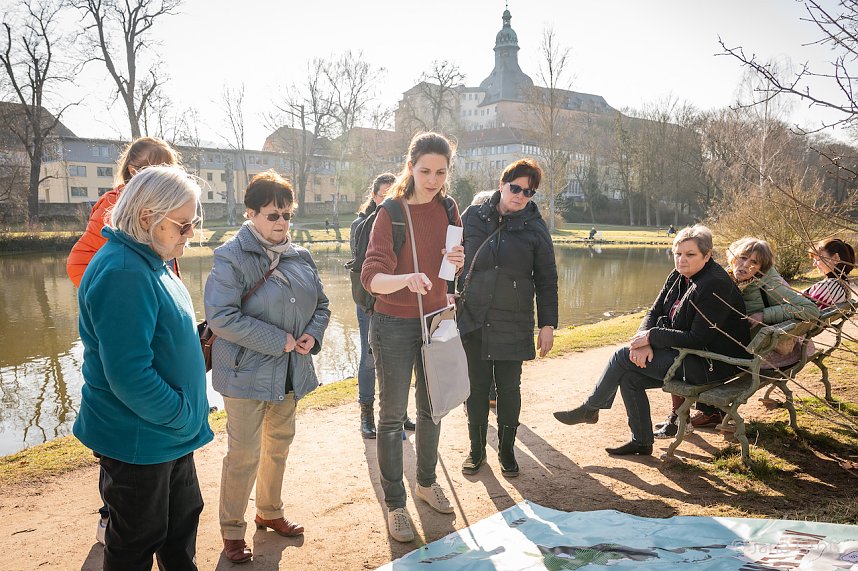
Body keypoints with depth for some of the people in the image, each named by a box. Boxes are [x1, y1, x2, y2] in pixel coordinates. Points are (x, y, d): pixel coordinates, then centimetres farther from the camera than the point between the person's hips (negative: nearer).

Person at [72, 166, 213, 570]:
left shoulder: (152, 261, 6)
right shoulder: (122, 273, -26)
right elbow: (128, 373, -30)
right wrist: (184, 415, -19)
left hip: (170, 435, 9)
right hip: (139, 442, -9)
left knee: (182, 521, 24)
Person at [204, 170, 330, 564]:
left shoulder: (299, 257, 6)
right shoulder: (232, 258, -15)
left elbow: (321, 304, 15)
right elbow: (221, 316, -24)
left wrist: (312, 334, -6)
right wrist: (279, 340, -23)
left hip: (290, 372, 7)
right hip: (247, 373, -7)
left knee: (279, 445, 20)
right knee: (244, 455, 2)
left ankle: (270, 512, 41)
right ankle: (232, 531, 22)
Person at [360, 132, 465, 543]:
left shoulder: (448, 209, 2)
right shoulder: (391, 213, -14)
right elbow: (371, 278, -23)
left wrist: (458, 262, -12)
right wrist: (406, 279, -44)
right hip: (394, 326, -5)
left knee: (432, 407, 17)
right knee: (392, 416, 3)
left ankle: (426, 482, 37)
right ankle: (394, 504, 17)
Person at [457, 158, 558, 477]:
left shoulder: (535, 228, -1)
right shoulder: (473, 217, 1)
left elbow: (546, 281, 3)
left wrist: (547, 325, 0)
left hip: (512, 324, -1)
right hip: (472, 320, 1)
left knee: (509, 388, 7)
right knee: (476, 386, 9)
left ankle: (506, 450, 26)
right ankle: (477, 448, 27)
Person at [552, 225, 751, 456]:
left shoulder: (715, 285, -21)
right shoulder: (678, 277, 6)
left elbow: (698, 339, -24)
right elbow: (654, 313, 5)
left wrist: (652, 336, -20)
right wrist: (644, 342, -15)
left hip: (709, 365, -9)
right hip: (686, 356, 9)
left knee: (624, 356, -13)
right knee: (629, 377, -2)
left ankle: (590, 409, 7)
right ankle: (642, 442, 11)